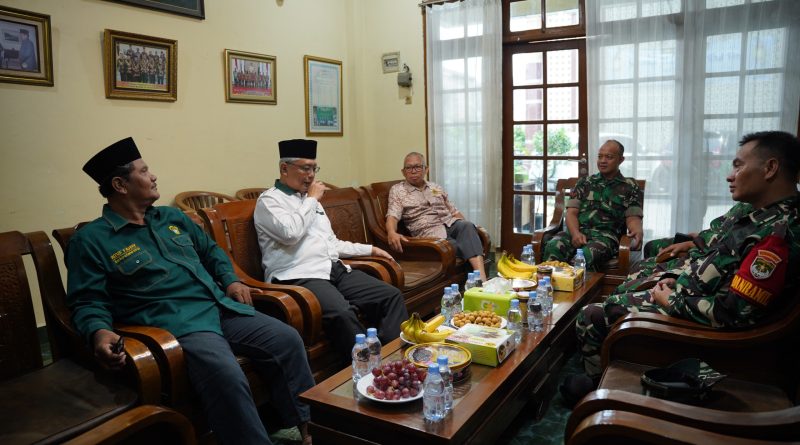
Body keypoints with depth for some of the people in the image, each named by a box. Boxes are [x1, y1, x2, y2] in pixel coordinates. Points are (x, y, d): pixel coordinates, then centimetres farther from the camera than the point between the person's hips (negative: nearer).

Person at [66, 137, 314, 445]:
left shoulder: (173, 217, 21)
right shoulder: (91, 240, 2)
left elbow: (210, 250, 30)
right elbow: (87, 302, -4)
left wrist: (230, 280, 12)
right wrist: (99, 333, -25)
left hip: (222, 308, 7)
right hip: (175, 324, -6)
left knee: (287, 339, -8)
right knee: (226, 376, -34)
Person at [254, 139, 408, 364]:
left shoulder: (310, 199, 25)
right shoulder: (269, 200, 1)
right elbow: (290, 233, -19)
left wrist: (369, 249, 26)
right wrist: (312, 200, -5)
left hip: (335, 270, 8)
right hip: (300, 277, -8)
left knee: (392, 296, -9)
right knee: (342, 314, -35)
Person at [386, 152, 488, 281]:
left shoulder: (436, 187, 23)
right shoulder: (397, 190, 10)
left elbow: (454, 211, 26)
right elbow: (392, 216, -5)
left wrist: (468, 228, 8)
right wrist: (392, 233, -28)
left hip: (451, 224, 4)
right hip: (429, 231, -4)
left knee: (466, 226, -33)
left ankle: (481, 278, -47)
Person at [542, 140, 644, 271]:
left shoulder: (630, 187, 16)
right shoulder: (584, 183, 21)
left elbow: (633, 217, 7)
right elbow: (571, 213, 12)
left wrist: (637, 231, -18)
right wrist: (575, 233, -10)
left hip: (606, 235, -2)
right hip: (578, 232, 2)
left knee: (587, 254, -39)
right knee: (553, 246, -34)